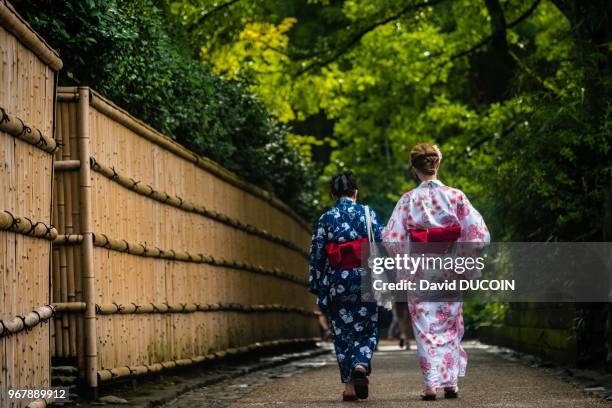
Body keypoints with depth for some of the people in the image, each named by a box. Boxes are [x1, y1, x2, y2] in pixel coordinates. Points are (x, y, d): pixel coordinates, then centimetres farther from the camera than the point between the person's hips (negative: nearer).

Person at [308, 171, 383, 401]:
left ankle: (349, 385, 8)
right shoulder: (368, 214, 0)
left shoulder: (325, 220, 2)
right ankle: (361, 365, -17)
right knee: (368, 329, 11)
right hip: (365, 279, 0)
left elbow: (316, 255, 3)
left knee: (342, 333, 10)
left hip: (337, 282, 1)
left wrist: (317, 288, 10)